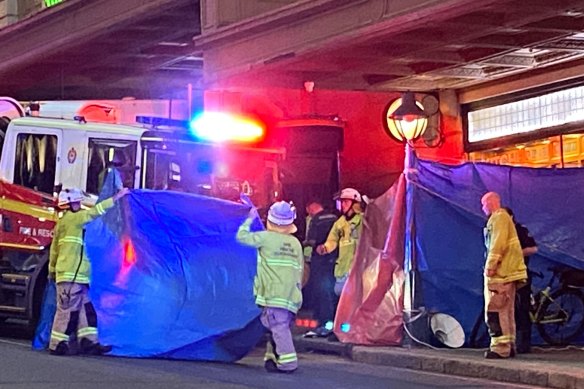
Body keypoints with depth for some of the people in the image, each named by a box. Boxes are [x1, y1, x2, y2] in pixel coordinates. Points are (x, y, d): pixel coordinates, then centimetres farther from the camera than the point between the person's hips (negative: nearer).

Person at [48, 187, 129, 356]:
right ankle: (58, 345, -3)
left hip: (77, 277, 10)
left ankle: (89, 342, 3)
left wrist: (52, 270, 30)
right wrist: (117, 197, -6)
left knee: (86, 309, 6)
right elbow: (96, 211, -10)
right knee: (68, 310, -7)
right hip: (70, 275, -10)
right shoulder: (71, 219, -8)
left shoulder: (62, 223, 20)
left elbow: (54, 249, 24)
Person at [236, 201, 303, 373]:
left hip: (273, 294, -6)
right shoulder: (296, 243, 13)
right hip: (291, 295, 6)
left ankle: (287, 362, -14)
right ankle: (272, 358, 15)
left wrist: (250, 219, 16)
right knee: (276, 327, 14)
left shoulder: (266, 237, -4)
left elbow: (242, 236, 2)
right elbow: (300, 271, 15)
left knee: (278, 327, -9)